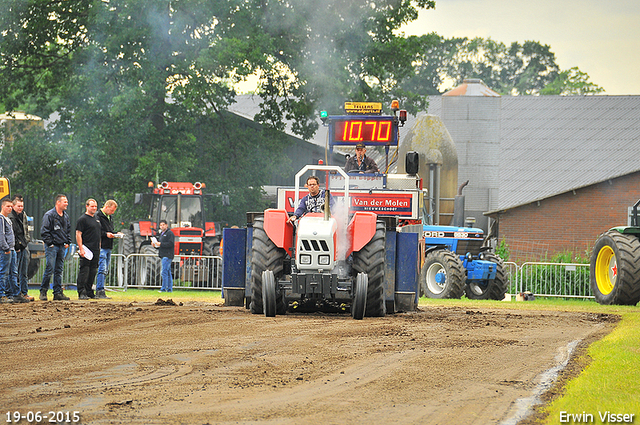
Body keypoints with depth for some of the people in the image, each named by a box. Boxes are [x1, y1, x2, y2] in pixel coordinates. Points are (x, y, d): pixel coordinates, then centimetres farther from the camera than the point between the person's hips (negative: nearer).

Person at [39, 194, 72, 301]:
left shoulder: (66, 216, 14)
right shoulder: (49, 215, -9)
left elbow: (68, 230, 25)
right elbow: (44, 231, -11)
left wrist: (67, 242, 13)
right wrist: (49, 243, -14)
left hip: (62, 247, 7)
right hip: (52, 246, -7)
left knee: (59, 271, 8)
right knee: (50, 269, -9)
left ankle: (58, 292, 11)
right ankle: (43, 291, 1)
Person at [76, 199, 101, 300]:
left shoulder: (97, 219, 19)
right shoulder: (83, 219, -6)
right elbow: (78, 234, -11)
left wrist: (99, 247, 21)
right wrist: (81, 248, -18)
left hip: (96, 250, 8)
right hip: (86, 250, -8)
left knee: (93, 272, 9)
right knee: (84, 271, -9)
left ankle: (89, 292, 15)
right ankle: (82, 293, -9)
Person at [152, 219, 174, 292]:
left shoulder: (170, 233, -7)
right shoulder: (161, 234, 22)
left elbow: (170, 244, -18)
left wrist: (160, 244, -19)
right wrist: (155, 245, 6)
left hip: (167, 256, -10)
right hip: (163, 256, 10)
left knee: (164, 272, -12)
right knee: (168, 273, 10)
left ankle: (163, 288, -12)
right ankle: (170, 288, 11)